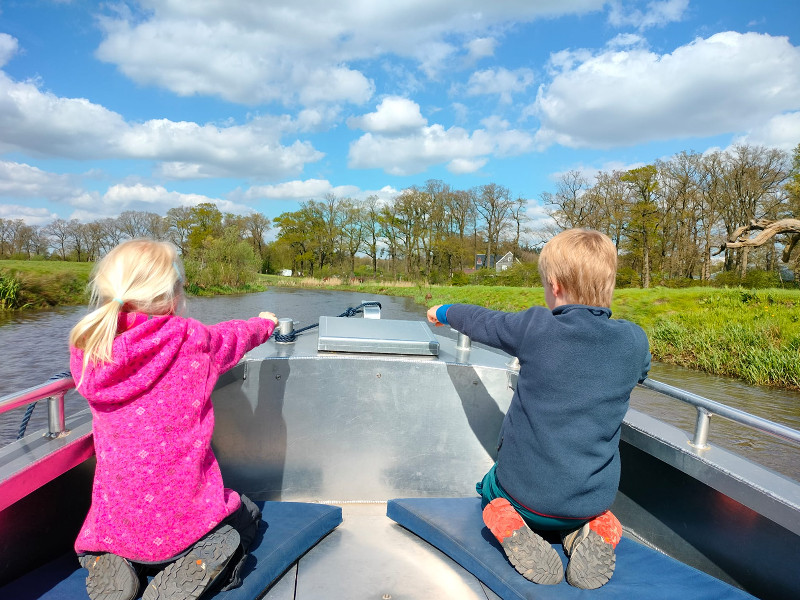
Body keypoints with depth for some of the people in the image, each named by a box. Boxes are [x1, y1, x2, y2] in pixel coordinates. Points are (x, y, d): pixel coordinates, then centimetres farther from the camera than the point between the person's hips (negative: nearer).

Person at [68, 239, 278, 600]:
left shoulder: (86, 352, -9)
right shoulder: (191, 339, -18)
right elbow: (235, 336, 4)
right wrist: (265, 323, 28)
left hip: (116, 525, 4)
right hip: (184, 520, -4)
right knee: (246, 515, 27)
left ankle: (111, 566, 7)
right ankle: (194, 569, -2)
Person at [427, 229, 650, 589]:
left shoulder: (534, 327, -16)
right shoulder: (634, 341, -8)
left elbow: (482, 322, 2)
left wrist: (445, 312, 23)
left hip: (524, 490, -3)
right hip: (591, 499, 3)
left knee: (492, 489, 32)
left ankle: (513, 531, 0)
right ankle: (591, 535, 6)